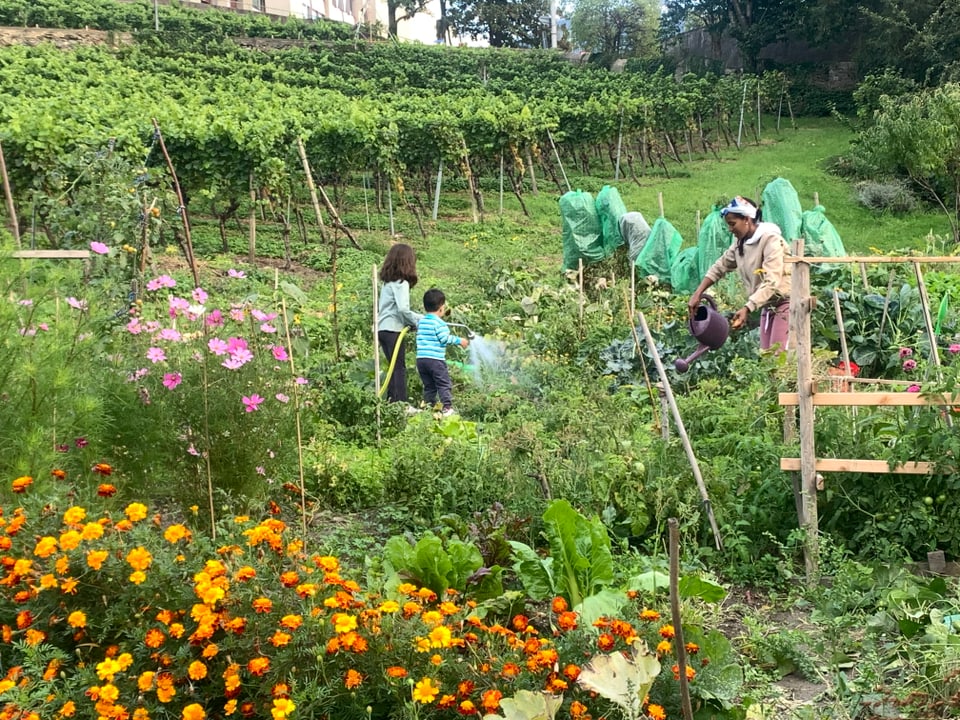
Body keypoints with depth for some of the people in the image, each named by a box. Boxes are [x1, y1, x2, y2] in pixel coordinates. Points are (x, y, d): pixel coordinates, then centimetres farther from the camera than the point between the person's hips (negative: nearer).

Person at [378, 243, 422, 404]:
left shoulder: (388, 282, 15)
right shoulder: (401, 283, -12)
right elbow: (403, 309, -22)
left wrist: (422, 318, 14)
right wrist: (417, 322, -6)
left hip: (382, 328, 9)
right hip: (393, 329, -9)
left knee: (395, 367, 13)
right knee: (399, 368, -6)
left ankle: (391, 403, 14)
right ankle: (401, 403, -9)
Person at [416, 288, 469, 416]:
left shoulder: (421, 321, 13)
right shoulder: (439, 323, -9)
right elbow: (445, 338, -15)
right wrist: (459, 340, -4)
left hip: (420, 358, 7)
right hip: (435, 359, -7)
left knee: (429, 386, 14)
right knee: (444, 384, -3)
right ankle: (447, 407, -10)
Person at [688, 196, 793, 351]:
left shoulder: (771, 240, -19)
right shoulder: (740, 242, 7)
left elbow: (771, 282, -27)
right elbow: (720, 266, 11)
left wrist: (747, 309, -36)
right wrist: (697, 294, -1)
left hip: (785, 302, -8)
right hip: (767, 305, 8)